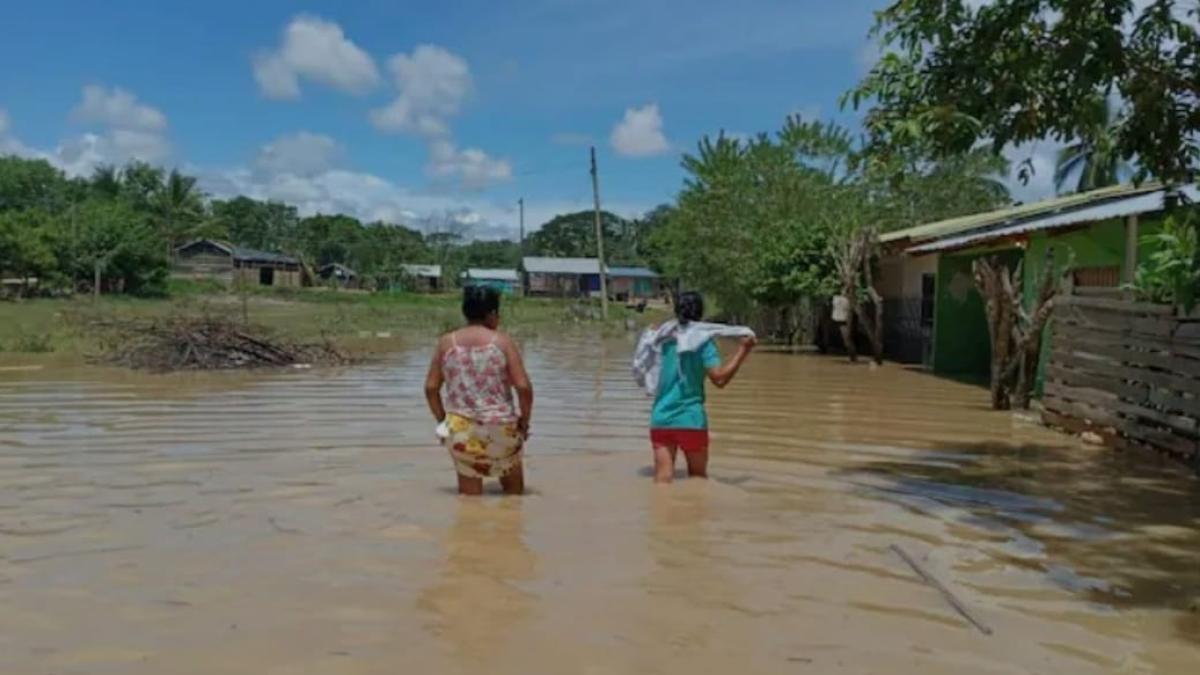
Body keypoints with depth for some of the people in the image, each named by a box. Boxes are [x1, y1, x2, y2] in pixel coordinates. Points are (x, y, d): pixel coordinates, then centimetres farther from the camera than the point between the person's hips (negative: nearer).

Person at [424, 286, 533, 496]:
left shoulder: (446, 342, 4)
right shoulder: (502, 341, -4)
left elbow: (431, 388, 3)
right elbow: (523, 387, -10)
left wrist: (442, 420, 13)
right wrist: (524, 421, 3)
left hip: (460, 431, 2)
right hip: (500, 429, -2)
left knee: (469, 494, 12)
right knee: (514, 490, 20)